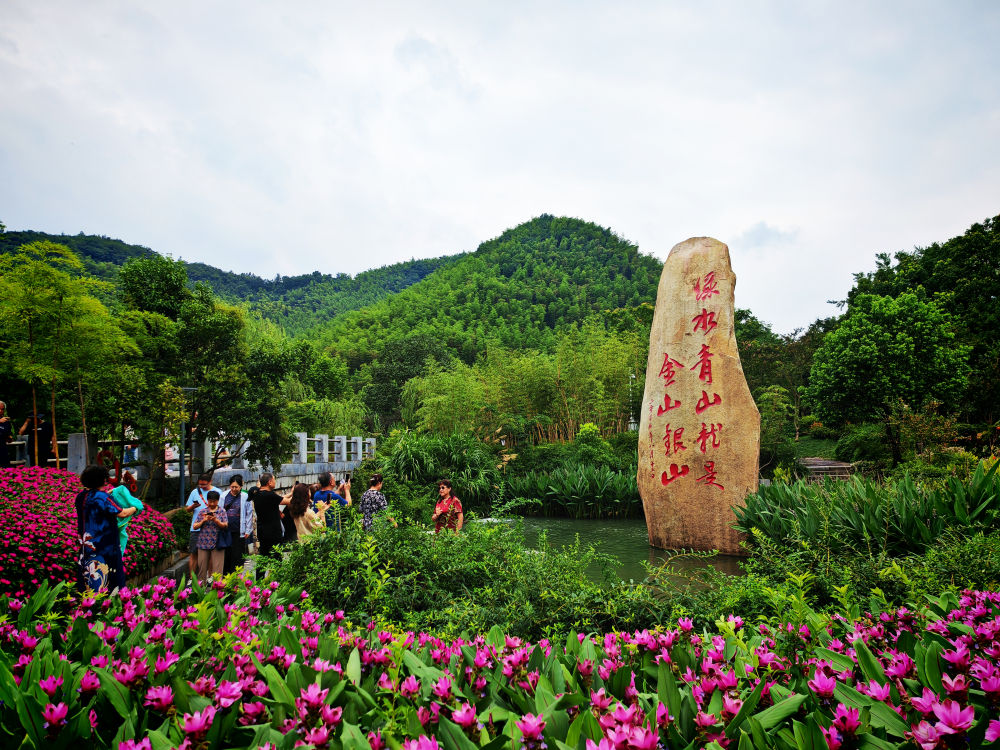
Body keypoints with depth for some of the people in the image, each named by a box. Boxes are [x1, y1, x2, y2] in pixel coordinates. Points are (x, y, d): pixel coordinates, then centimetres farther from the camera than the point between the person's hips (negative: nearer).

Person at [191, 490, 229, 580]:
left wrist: (216, 520, -18)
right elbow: (195, 526, 6)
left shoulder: (222, 511, 3)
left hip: (217, 543, -2)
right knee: (202, 566, 7)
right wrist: (203, 520, -12)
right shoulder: (202, 511, 7)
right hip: (203, 542, 2)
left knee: (217, 567, -3)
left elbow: (225, 526, -2)